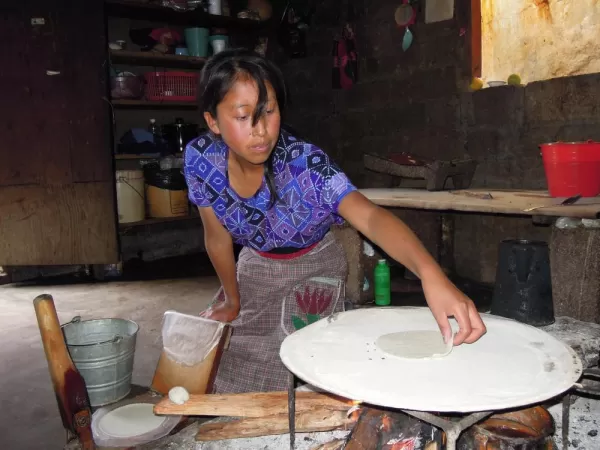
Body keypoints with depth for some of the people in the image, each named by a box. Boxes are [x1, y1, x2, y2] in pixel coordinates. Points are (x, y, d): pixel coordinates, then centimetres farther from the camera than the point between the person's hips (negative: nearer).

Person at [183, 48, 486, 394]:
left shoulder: (304, 163, -34)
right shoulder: (201, 159, -24)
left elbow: (370, 217, -50)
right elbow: (218, 238, -10)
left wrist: (431, 275, -68)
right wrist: (233, 300, 3)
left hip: (313, 268, -3)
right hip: (255, 266, 4)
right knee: (230, 376, 14)